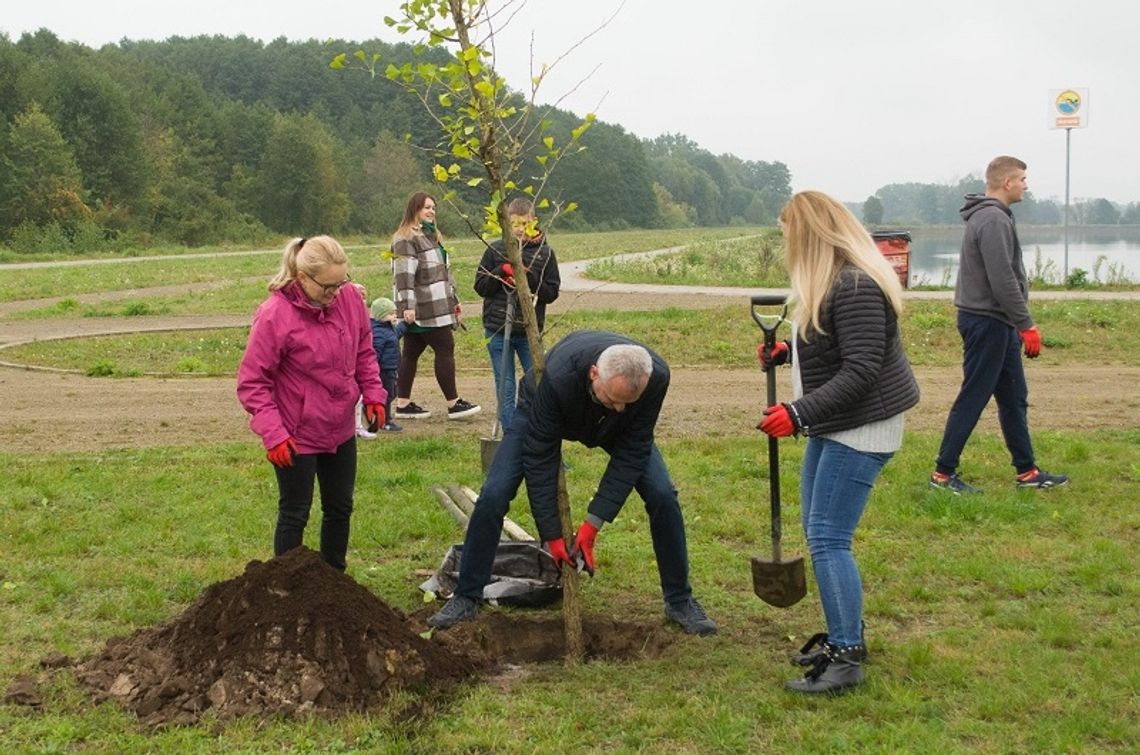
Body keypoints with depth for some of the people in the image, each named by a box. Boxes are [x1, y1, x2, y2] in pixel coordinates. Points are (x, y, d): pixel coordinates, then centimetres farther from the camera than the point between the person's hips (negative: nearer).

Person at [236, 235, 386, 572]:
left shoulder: (349, 301, -7)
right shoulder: (274, 315, -22)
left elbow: (364, 352, 10)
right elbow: (251, 382, -17)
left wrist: (373, 394, -2)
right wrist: (272, 433, -23)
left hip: (341, 430, 6)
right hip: (295, 437, -6)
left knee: (340, 508, 18)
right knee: (295, 514, 6)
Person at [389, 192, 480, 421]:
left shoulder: (431, 235, 22)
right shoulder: (406, 239, -10)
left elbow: (444, 271, 28)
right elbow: (403, 274, -18)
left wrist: (453, 301, 28)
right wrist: (406, 306, -24)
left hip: (437, 306, 10)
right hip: (423, 308, -10)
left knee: (411, 352, 10)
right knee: (445, 350, -7)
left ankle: (403, 404, 13)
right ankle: (453, 404, -2)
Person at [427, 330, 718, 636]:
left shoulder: (655, 376, -38)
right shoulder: (557, 378, -45)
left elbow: (632, 451, -28)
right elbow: (539, 457, -33)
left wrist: (593, 523, -29)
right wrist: (551, 535, -30)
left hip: (615, 428, 2)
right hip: (542, 413, -2)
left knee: (662, 495, -13)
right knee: (492, 497, -16)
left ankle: (680, 602, 5)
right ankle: (465, 599, 2)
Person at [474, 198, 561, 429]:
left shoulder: (544, 253, 1)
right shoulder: (496, 249, 3)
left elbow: (552, 293, -2)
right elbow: (480, 286, 3)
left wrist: (529, 277, -17)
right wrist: (501, 271, -13)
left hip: (530, 331, -1)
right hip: (498, 331, 1)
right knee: (505, 388, 5)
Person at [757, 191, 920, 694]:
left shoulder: (855, 286, -23)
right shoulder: (831, 279, 11)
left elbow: (861, 370, -27)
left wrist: (800, 414, -30)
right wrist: (787, 349, 10)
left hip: (862, 427, -11)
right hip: (835, 424, 11)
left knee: (828, 539, -10)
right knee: (819, 533, 16)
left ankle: (846, 658, -2)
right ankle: (844, 633, 28)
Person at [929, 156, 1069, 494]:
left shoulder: (991, 216, 15)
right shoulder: (993, 220, -18)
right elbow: (1003, 281, -23)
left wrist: (1018, 324, 18)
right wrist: (1026, 325, -19)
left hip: (996, 324, 10)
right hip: (987, 322, -10)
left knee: (1014, 398, 14)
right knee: (973, 399, -4)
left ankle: (1027, 471, 22)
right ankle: (944, 473, 3)